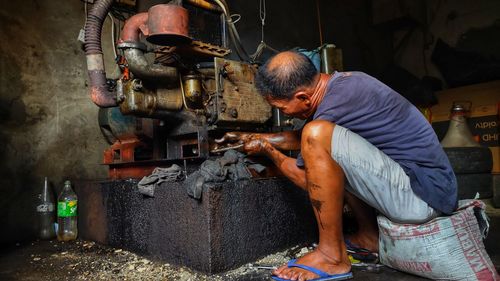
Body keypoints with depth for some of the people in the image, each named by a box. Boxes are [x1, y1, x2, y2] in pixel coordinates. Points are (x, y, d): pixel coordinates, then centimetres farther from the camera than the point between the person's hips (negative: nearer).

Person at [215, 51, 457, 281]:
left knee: (318, 135, -24)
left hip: (424, 195, -10)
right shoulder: (344, 80, 7)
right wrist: (251, 137, 23)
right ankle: (369, 235, 16)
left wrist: (267, 150, 8)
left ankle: (332, 256, -11)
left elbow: (307, 178, -7)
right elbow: (301, 138, 21)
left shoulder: (335, 107, -22)